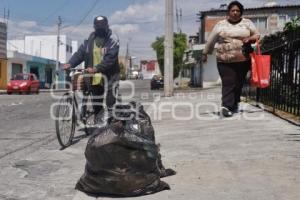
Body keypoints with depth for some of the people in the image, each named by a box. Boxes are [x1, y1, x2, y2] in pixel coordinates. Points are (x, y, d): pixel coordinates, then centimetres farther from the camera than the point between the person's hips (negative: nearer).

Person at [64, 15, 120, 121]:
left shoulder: (112, 41, -5)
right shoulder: (89, 40, 10)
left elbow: (110, 59, -18)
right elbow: (80, 53, 1)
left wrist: (96, 68, -30)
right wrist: (70, 63, -16)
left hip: (109, 77, -4)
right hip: (94, 79, 5)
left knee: (110, 102, -6)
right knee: (96, 107, 14)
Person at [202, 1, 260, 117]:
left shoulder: (247, 23, 9)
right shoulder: (220, 25, 7)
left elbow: (257, 35, 11)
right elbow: (211, 40, 12)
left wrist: (250, 38, -11)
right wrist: (205, 53, 16)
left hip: (243, 60, 2)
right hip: (224, 61, -1)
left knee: (238, 84, 6)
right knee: (228, 83, -10)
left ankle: (234, 105, 19)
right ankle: (226, 106, -16)